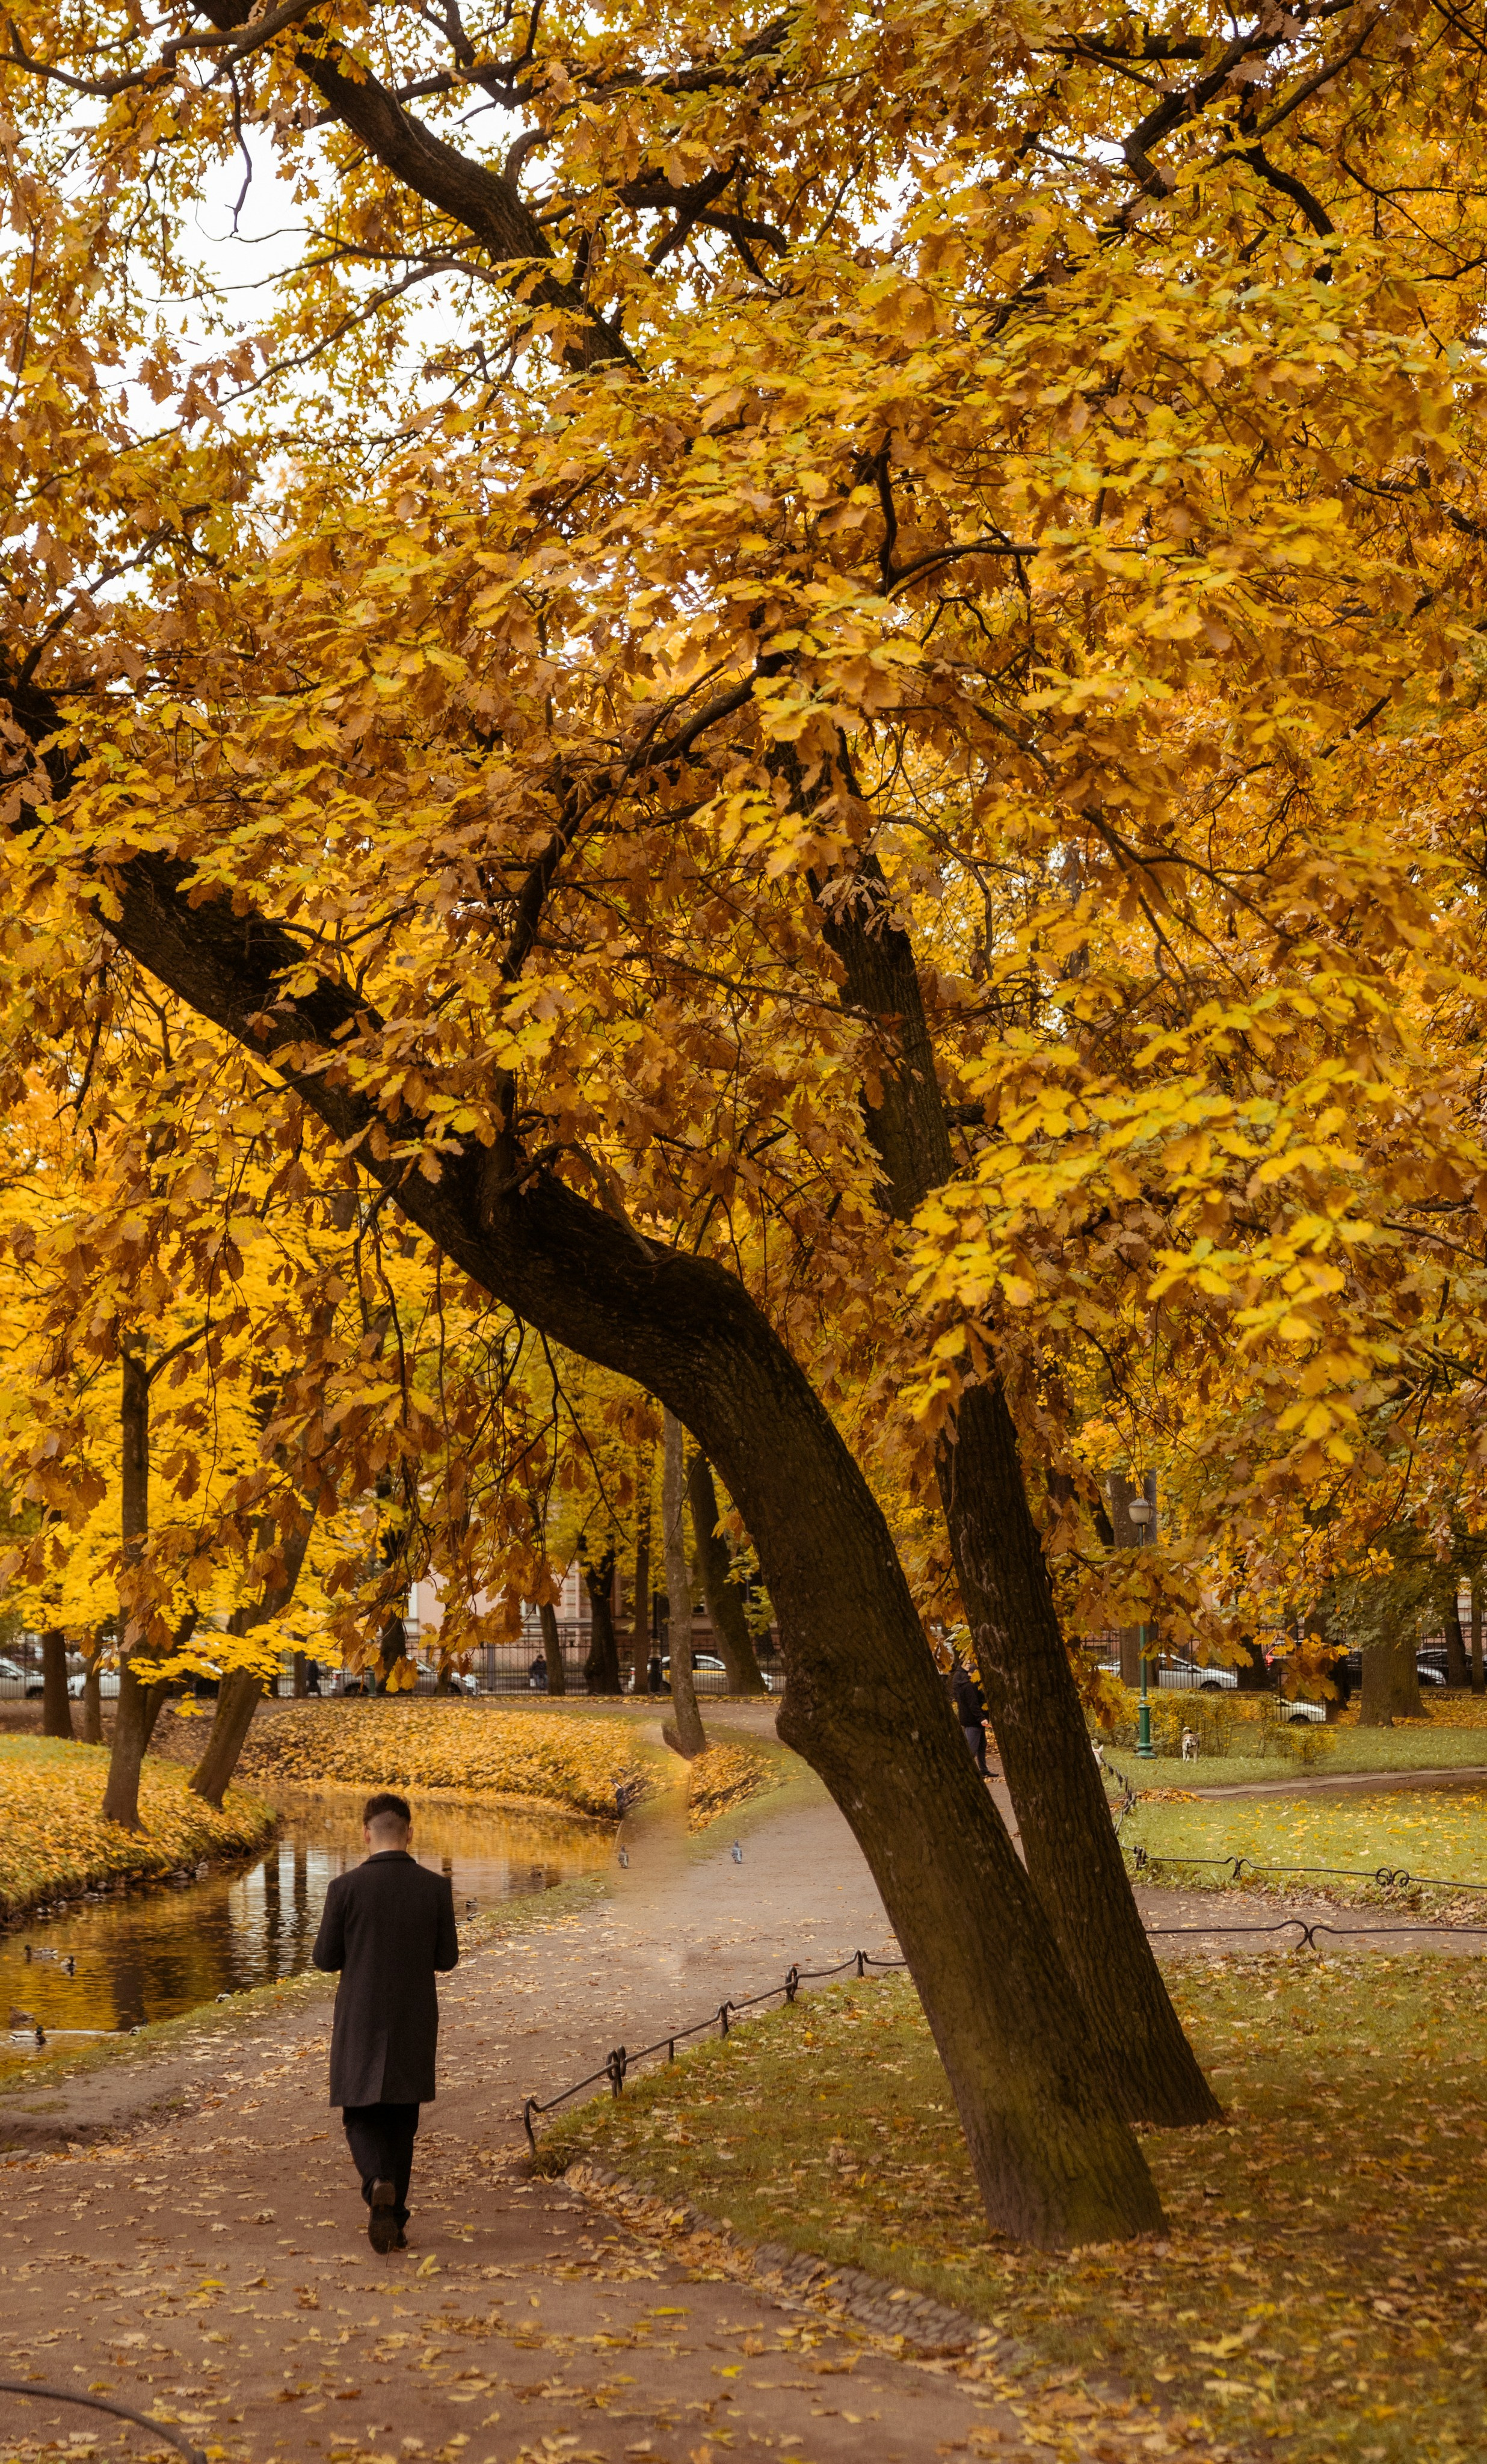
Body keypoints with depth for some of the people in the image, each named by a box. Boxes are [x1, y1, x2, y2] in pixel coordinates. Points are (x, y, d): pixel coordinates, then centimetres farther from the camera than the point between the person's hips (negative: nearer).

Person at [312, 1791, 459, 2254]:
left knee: (362, 2116, 10)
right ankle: (393, 2222, 17)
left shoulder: (346, 1887, -11)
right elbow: (446, 1959, 1)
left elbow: (326, 1959, -4)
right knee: (401, 2120, 16)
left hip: (361, 2021, -2)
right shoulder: (435, 1888, -6)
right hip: (415, 2023, 2)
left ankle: (380, 2185, -18)